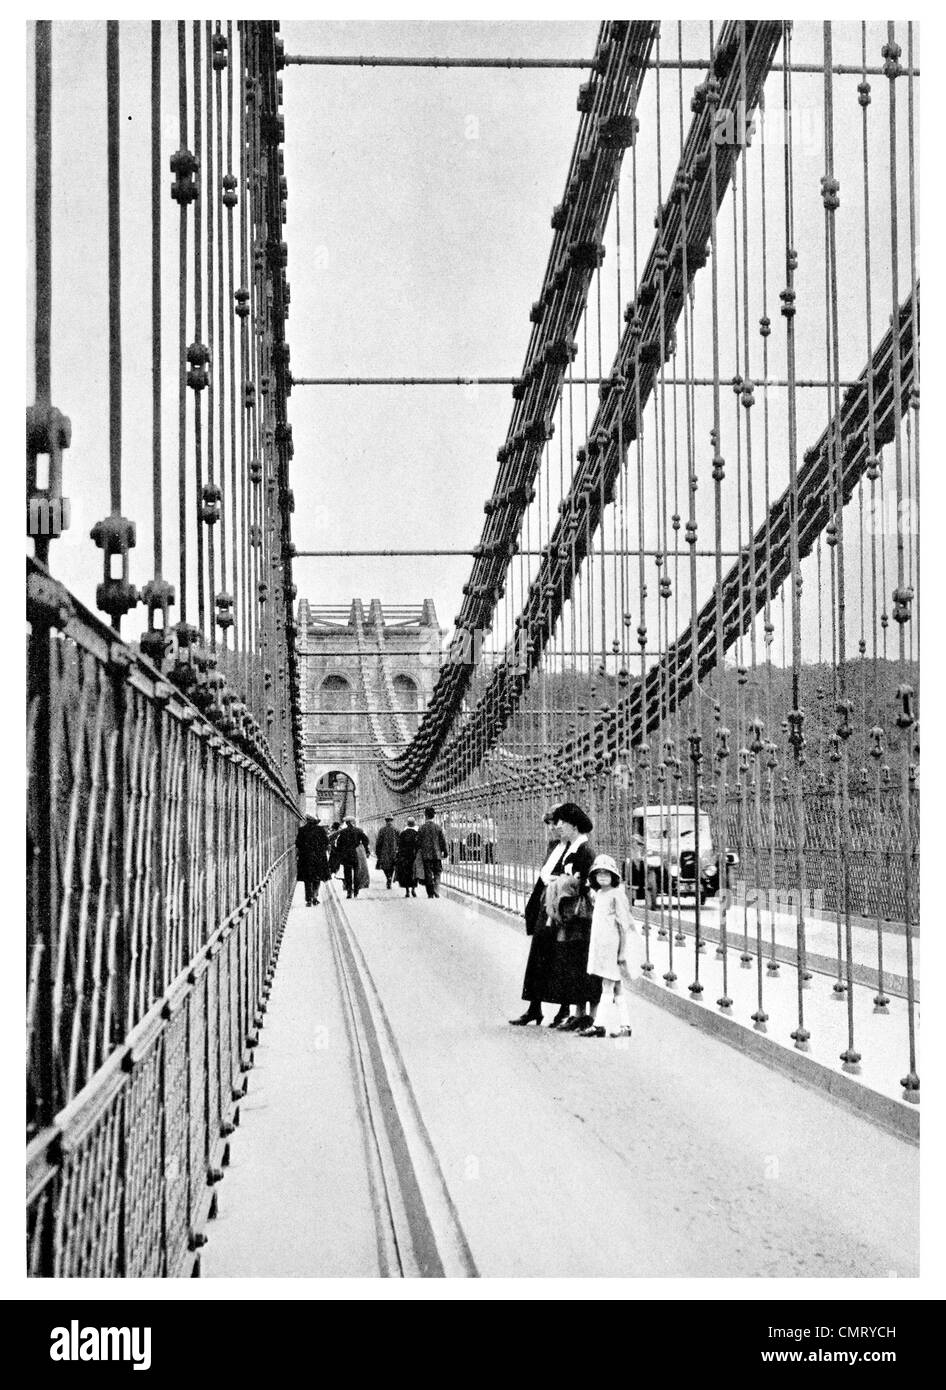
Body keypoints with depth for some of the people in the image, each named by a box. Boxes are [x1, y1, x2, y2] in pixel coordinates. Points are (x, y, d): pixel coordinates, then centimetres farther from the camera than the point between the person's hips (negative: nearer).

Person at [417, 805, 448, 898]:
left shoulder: (422, 828, -4)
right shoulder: (438, 827, -2)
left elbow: (418, 842, -2)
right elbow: (442, 841, 1)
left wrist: (417, 852, 9)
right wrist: (445, 852, 10)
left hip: (426, 855, -1)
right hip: (436, 854, 1)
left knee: (428, 874, 5)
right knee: (437, 873, 9)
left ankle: (430, 893, 5)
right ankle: (436, 889, -10)